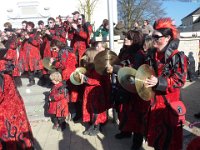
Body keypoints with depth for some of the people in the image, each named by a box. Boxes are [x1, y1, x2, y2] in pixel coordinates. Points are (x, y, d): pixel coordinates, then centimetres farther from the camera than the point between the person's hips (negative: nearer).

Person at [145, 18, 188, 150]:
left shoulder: (178, 57, -13)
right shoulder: (152, 56, 7)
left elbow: (179, 80, -18)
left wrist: (158, 82, -28)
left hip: (170, 102, -5)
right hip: (154, 100, 6)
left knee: (169, 135, 7)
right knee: (155, 132, 17)